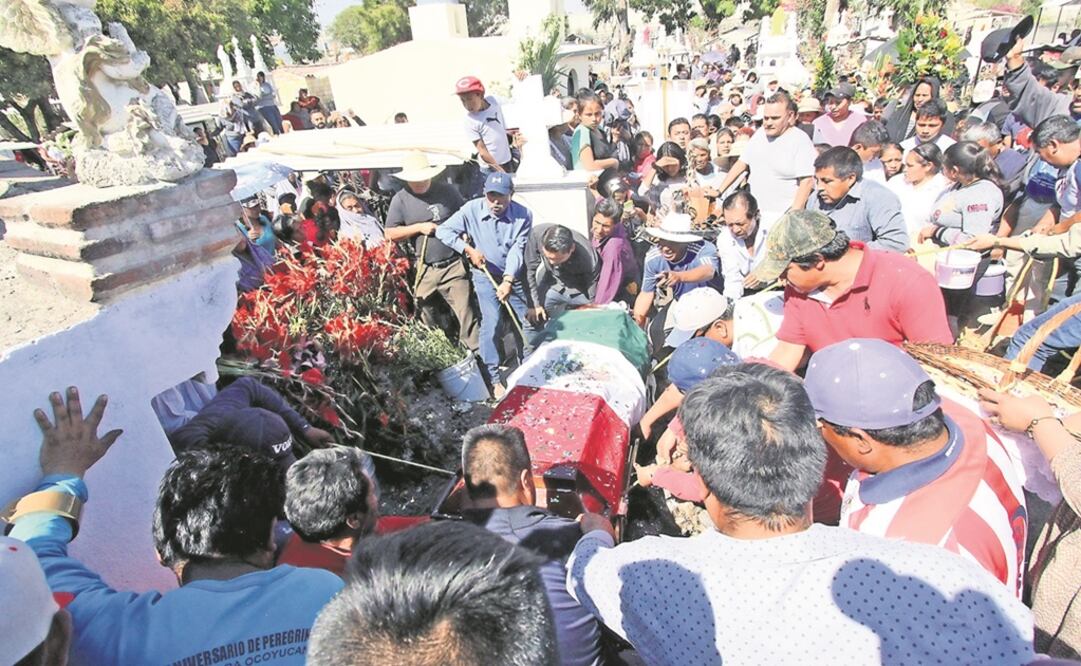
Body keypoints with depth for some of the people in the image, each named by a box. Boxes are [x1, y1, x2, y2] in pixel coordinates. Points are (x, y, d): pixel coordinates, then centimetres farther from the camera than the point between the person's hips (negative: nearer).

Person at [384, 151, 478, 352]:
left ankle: (476, 350, -1)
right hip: (424, 270, 1)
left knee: (465, 312, -6)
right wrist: (419, 227, -9)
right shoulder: (401, 199, 2)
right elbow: (390, 234, 1)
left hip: (454, 266, -1)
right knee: (427, 317, 12)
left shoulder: (446, 191, 4)